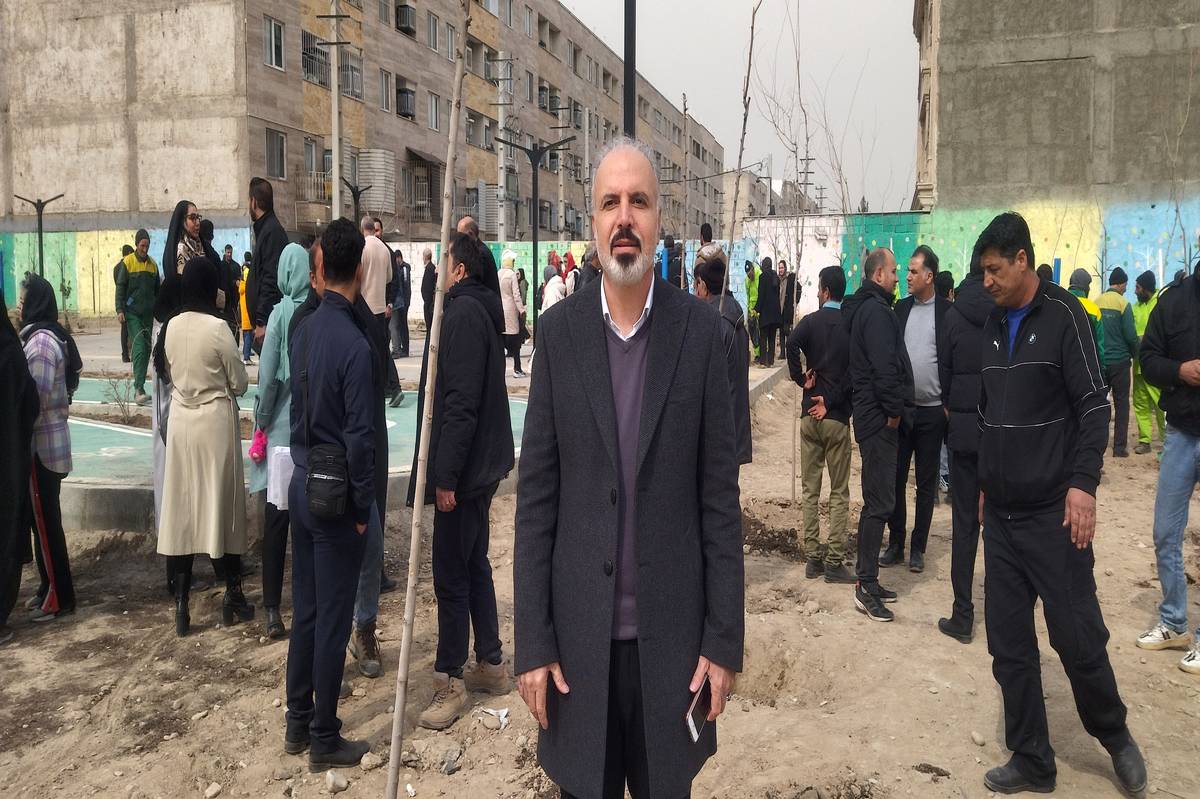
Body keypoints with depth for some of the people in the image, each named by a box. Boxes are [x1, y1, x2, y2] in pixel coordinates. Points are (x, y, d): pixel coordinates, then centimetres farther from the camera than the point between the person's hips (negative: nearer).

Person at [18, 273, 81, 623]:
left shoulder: (40, 341, -17)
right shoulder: (50, 335, 12)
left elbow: (36, 397, -21)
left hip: (40, 443, -9)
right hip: (46, 440, 9)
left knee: (44, 521, -1)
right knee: (41, 519, 16)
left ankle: (59, 598, 7)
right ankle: (50, 587, 26)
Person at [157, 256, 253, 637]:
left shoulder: (171, 327, 0)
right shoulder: (217, 327, -14)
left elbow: (168, 373, 12)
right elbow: (239, 383, -6)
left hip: (180, 420, 4)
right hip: (215, 420, -4)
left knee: (181, 507, 7)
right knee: (223, 505, 6)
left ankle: (181, 605, 12)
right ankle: (233, 597, 16)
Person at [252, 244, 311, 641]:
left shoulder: (282, 313, -10)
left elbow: (268, 376, -9)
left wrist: (260, 421, 3)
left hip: (284, 429, -2)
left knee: (277, 519, 5)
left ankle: (273, 609, 8)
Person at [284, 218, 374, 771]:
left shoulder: (303, 331, 2)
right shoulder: (354, 344, -19)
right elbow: (360, 436, -18)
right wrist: (363, 507, -10)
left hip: (301, 486, 7)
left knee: (305, 611, 18)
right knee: (333, 621, 5)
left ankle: (298, 723, 31)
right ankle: (324, 741, 18)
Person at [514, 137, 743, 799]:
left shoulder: (700, 329, -3)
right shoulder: (560, 329, -2)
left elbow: (719, 496, -2)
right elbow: (536, 496, -1)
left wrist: (724, 636, -3)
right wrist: (532, 640, -4)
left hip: (671, 627, 0)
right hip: (579, 627, 1)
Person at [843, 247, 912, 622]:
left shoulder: (866, 307, 17)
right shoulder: (876, 310, -15)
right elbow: (885, 367, -23)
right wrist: (894, 411, -14)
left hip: (872, 416, 11)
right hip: (879, 419, -11)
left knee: (877, 500, 14)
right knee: (880, 502, -6)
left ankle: (868, 581, 22)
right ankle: (867, 587, 0)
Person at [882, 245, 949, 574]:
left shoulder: (947, 311, -4)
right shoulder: (901, 307, 8)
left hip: (932, 411, -3)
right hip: (900, 407, 3)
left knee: (926, 484, 7)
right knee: (895, 478, 6)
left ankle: (918, 547, 17)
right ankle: (895, 543, 18)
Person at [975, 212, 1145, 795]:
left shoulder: (1063, 316, -6)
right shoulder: (993, 325, 12)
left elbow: (1094, 407, -10)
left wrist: (1082, 484, -18)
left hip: (1054, 512, -6)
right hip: (1001, 514, 6)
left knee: (1077, 637, 2)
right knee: (1009, 645, 8)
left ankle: (1116, 736, 28)